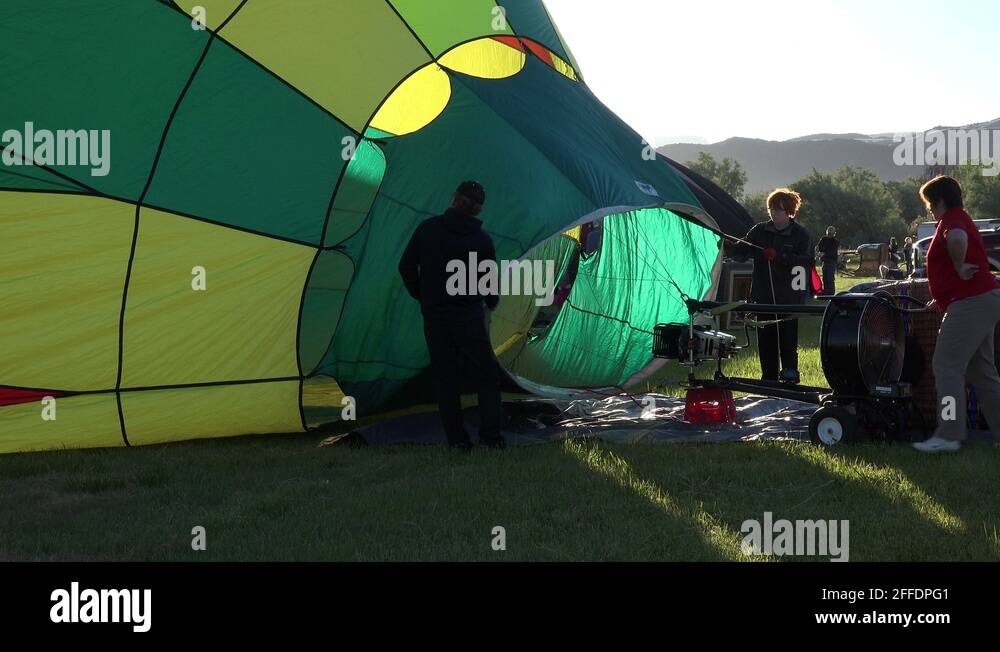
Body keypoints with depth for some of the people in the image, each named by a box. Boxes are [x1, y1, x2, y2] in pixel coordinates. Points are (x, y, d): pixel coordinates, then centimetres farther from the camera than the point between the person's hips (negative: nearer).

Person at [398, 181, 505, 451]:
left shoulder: (427, 229, 1)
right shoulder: (482, 240, -4)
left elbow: (406, 267, 5)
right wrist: (492, 304, 25)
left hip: (433, 315, 2)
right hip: (469, 316, -2)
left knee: (445, 377, 8)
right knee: (486, 375, 8)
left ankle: (457, 439, 8)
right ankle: (490, 436, 4)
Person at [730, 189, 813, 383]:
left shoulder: (800, 234, 0)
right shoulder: (760, 230, 10)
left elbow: (806, 260, -11)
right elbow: (742, 251, 5)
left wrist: (778, 256, -21)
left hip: (788, 296, -4)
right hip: (764, 295, 4)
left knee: (787, 338, -5)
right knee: (765, 338, 6)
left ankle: (790, 373, 8)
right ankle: (769, 377, 15)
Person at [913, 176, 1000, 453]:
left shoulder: (952, 220, -11)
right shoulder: (960, 220, 23)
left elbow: (957, 238, -37)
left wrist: (959, 268, -23)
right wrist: (942, 298, 33)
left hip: (970, 303, -11)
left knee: (947, 366, -10)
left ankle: (949, 435, -11)